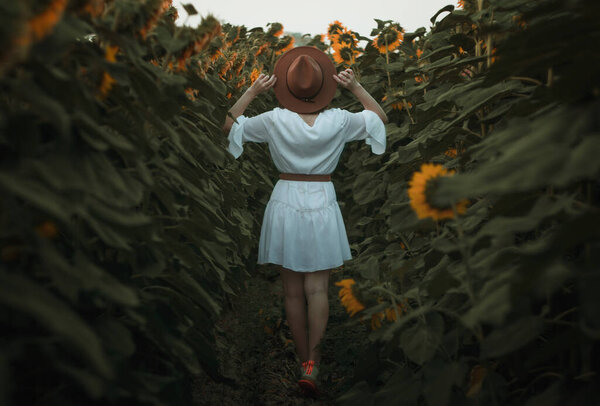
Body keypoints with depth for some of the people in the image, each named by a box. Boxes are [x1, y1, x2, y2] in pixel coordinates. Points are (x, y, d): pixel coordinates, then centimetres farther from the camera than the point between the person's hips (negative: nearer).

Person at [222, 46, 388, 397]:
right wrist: (356, 87, 5)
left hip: (286, 202, 0)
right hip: (321, 203, 0)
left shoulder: (275, 121, -9)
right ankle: (312, 362, -7)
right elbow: (381, 117, 10)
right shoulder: (338, 121, -8)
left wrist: (252, 92, 4)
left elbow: (229, 125, 5)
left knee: (293, 290, 10)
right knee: (318, 288, 4)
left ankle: (304, 359, 20)